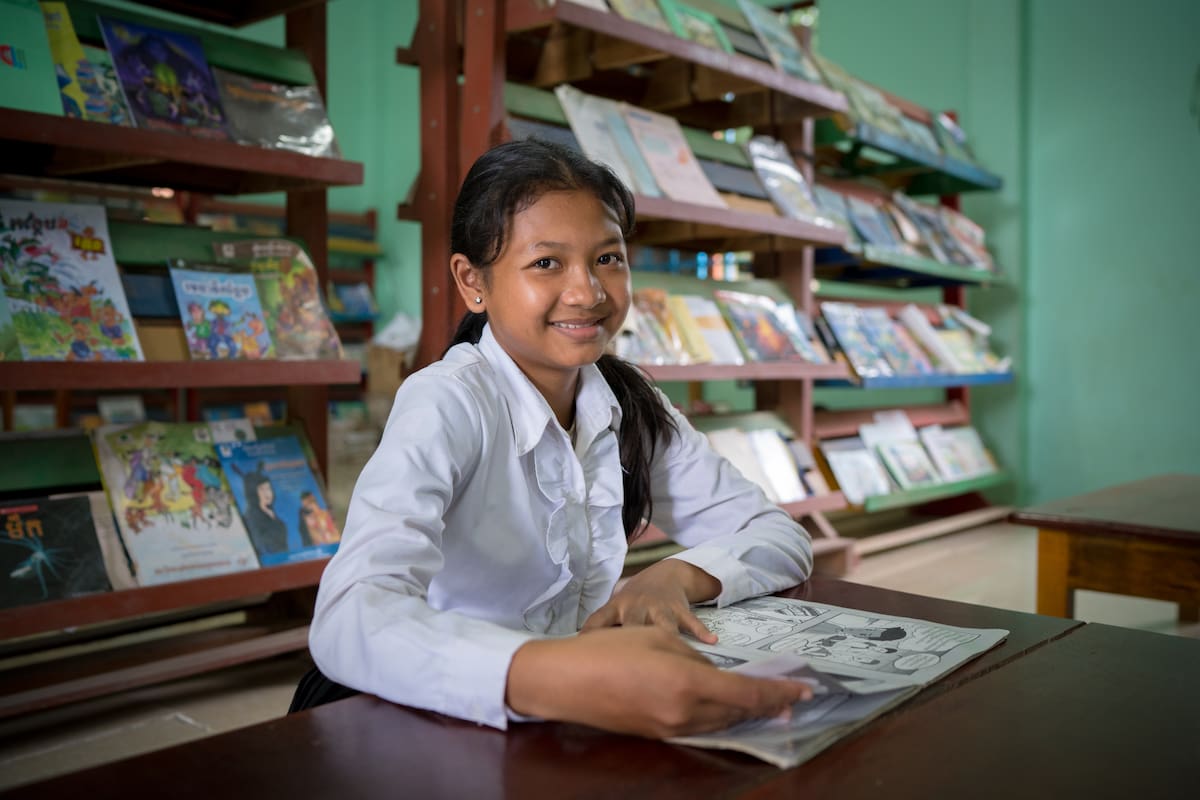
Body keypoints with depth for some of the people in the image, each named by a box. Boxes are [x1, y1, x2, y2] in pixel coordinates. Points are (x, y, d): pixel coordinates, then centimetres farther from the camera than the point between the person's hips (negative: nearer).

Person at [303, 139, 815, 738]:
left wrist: (678, 575, -20)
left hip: (575, 719, 6)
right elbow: (348, 621, -33)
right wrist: (557, 676, -50)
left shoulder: (630, 403, 0)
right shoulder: (447, 406, -18)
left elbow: (783, 537, 2)